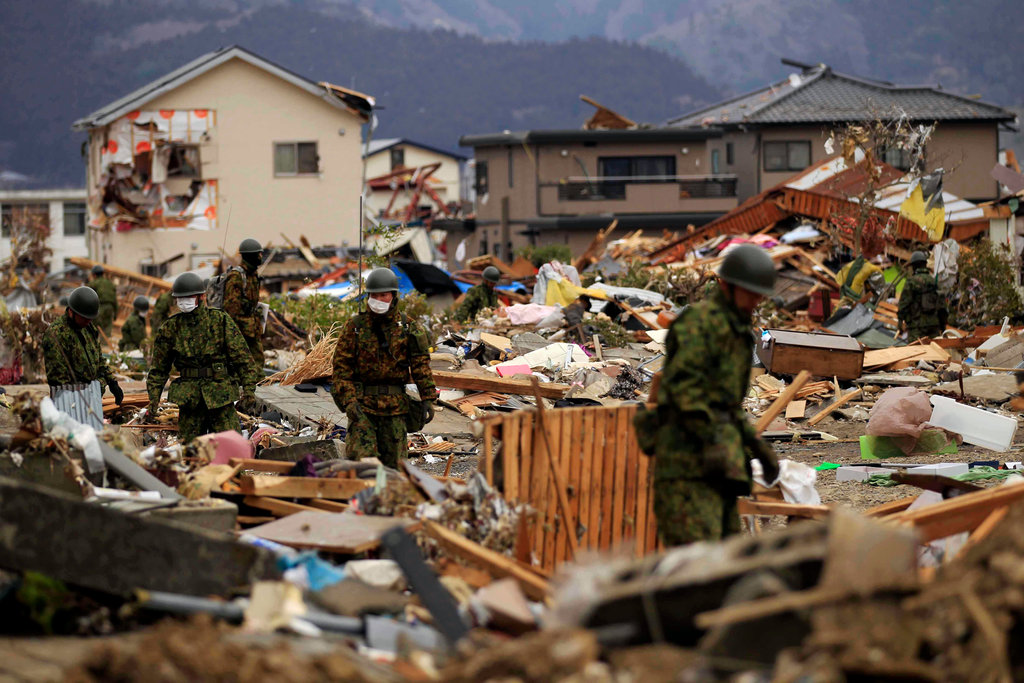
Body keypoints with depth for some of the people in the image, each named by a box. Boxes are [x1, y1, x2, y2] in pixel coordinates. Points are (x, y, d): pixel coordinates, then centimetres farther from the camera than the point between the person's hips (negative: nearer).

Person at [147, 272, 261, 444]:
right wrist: (154, 397, 8)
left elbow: (241, 356, -1)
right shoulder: (170, 328, 7)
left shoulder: (220, 320, 0)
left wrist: (248, 387, -8)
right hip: (188, 396, 2)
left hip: (220, 394, -2)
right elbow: (159, 366, 15)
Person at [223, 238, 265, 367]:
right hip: (240, 327, -9)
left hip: (253, 326, 9)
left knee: (258, 360, 8)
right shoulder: (236, 276, -16)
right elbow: (231, 305, -19)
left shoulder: (253, 274, 13)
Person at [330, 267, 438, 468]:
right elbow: (341, 366, -1)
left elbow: (421, 364, 5)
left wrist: (427, 399, -4)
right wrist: (348, 400, -13)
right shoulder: (354, 327, 2)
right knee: (361, 459, -14)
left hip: (395, 406, 2)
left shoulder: (408, 328, 6)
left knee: (393, 463, 4)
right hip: (362, 404, -2)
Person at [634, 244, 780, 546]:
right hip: (689, 450, -10)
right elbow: (683, 381, -18)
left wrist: (758, 447, 18)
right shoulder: (699, 319, -6)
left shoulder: (736, 332, 24)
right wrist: (710, 440, -26)